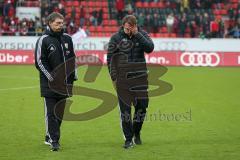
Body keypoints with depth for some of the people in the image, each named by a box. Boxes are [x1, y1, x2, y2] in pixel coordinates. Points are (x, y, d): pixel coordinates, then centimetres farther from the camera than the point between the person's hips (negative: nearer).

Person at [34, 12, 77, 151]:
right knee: (51, 112, -6)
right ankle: (54, 140, -7)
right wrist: (51, 77, -13)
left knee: (60, 111, 9)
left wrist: (74, 76, 11)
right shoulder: (44, 40, -5)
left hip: (64, 83, 5)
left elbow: (72, 59, 19)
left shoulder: (67, 39, 11)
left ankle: (50, 137, 22)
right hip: (49, 84, -5)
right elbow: (40, 61, -7)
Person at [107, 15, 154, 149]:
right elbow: (110, 59, 1)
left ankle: (136, 133, 28)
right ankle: (128, 139, 7)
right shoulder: (116, 38, -2)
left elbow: (150, 48, -15)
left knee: (142, 106, 6)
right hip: (123, 79, -1)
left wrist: (137, 34, -18)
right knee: (125, 109, -1)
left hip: (140, 77, 2)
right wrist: (114, 78, -3)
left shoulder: (142, 34, 2)